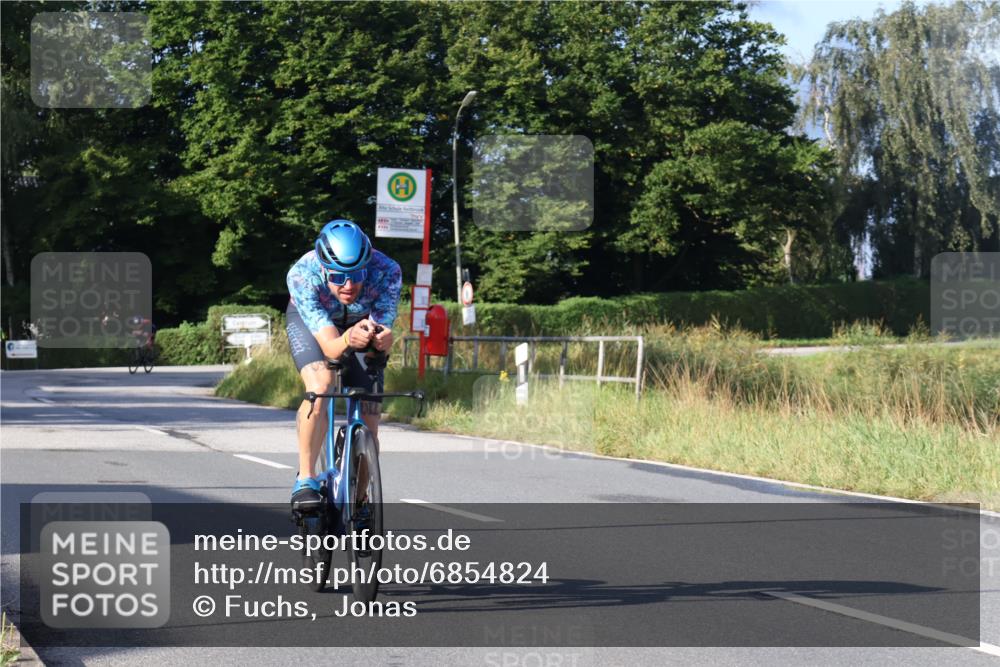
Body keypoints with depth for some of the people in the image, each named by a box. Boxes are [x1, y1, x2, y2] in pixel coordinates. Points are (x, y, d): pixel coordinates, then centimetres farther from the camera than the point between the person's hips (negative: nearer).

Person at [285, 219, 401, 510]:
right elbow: (330, 347, -41)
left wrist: (381, 339, -57)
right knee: (320, 386, -33)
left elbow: (384, 335, -33)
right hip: (310, 321, -2)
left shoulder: (386, 271, -36)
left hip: (363, 322, 2)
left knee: (368, 426, -6)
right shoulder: (302, 275, -38)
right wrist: (348, 340, -64)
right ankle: (305, 481, -21)